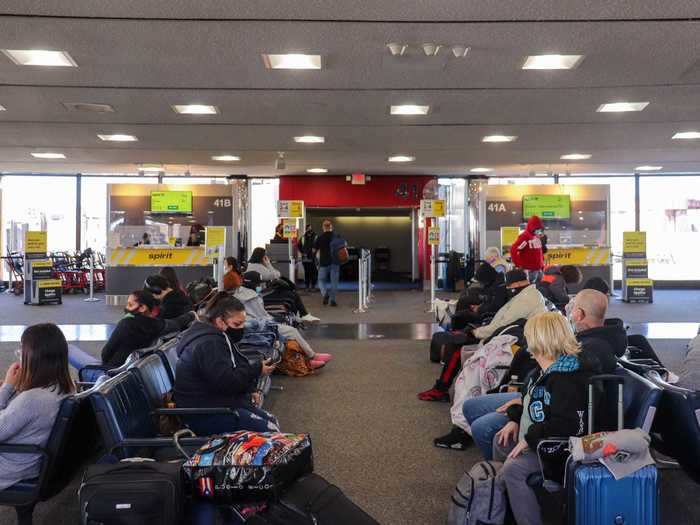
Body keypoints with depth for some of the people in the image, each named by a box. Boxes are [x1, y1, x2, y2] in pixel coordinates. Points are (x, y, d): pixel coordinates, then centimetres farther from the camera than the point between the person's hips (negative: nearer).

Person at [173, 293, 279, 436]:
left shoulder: (217, 338, 14)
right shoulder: (208, 344, -22)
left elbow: (235, 372, 22)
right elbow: (225, 381, -29)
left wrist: (251, 390, 5)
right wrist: (257, 370, -20)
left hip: (220, 403, 11)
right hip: (205, 414, -11)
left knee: (272, 421, 5)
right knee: (269, 431, -18)